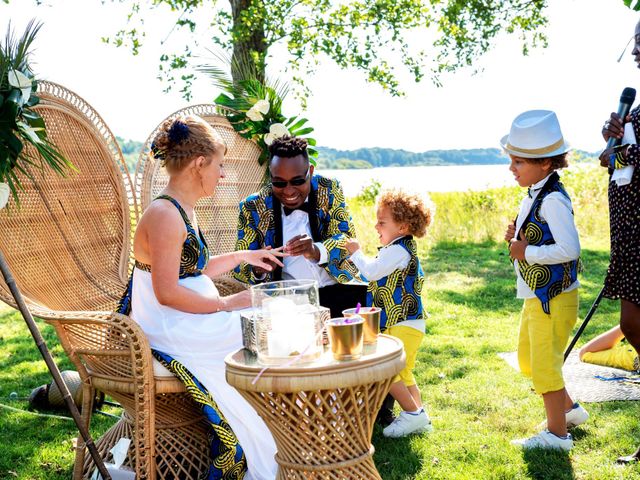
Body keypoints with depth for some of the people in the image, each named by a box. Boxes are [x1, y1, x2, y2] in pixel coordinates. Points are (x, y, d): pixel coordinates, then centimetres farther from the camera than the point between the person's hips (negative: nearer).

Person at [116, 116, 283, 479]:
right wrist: (226, 305, -17)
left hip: (186, 322, 10)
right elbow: (167, 292, -24)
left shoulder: (183, 211, 12)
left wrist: (243, 256, 22)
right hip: (169, 333, -10)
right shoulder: (164, 215, -20)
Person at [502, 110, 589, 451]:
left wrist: (526, 252, -23)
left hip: (553, 297, -10)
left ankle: (557, 433, 15)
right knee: (527, 359, 21)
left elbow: (569, 249, -31)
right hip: (536, 296, 10)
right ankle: (569, 409, 37)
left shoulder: (553, 200, -22)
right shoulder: (533, 195, 9)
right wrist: (518, 238, 2)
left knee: (544, 364, 0)